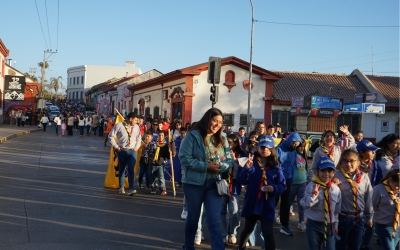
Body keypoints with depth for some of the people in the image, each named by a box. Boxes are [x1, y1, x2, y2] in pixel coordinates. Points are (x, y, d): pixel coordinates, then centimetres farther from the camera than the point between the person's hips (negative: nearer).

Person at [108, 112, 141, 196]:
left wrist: (137, 147, 8)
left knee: (131, 169, -10)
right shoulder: (119, 125, -7)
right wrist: (116, 146, -4)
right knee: (121, 169, 9)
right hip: (122, 150, -2)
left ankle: (131, 189, -16)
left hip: (132, 151, 2)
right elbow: (111, 136, -2)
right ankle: (121, 187, 22)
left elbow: (138, 138, 20)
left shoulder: (136, 127, 6)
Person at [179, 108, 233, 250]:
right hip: (194, 183, -2)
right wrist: (206, 166, -20)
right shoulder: (193, 135, -9)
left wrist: (221, 166, -19)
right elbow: (184, 158, -15)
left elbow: (229, 161, 5)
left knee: (214, 221, -3)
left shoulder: (222, 139, 5)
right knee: (193, 218, 15)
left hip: (214, 184, 2)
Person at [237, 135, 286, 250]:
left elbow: (282, 185, 0)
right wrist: (247, 168, -29)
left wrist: (274, 188, -21)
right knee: (248, 229, 19)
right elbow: (243, 180, -12)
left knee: (268, 233, -5)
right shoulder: (252, 162, -6)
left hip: (267, 205, -1)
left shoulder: (275, 166, -3)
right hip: (252, 202, 1)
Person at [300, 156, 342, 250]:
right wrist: (313, 195, -31)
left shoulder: (336, 189, -1)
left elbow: (337, 209, 10)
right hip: (314, 224, -2)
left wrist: (335, 224, 14)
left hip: (330, 225, 2)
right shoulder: (311, 186, -12)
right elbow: (305, 204, -16)